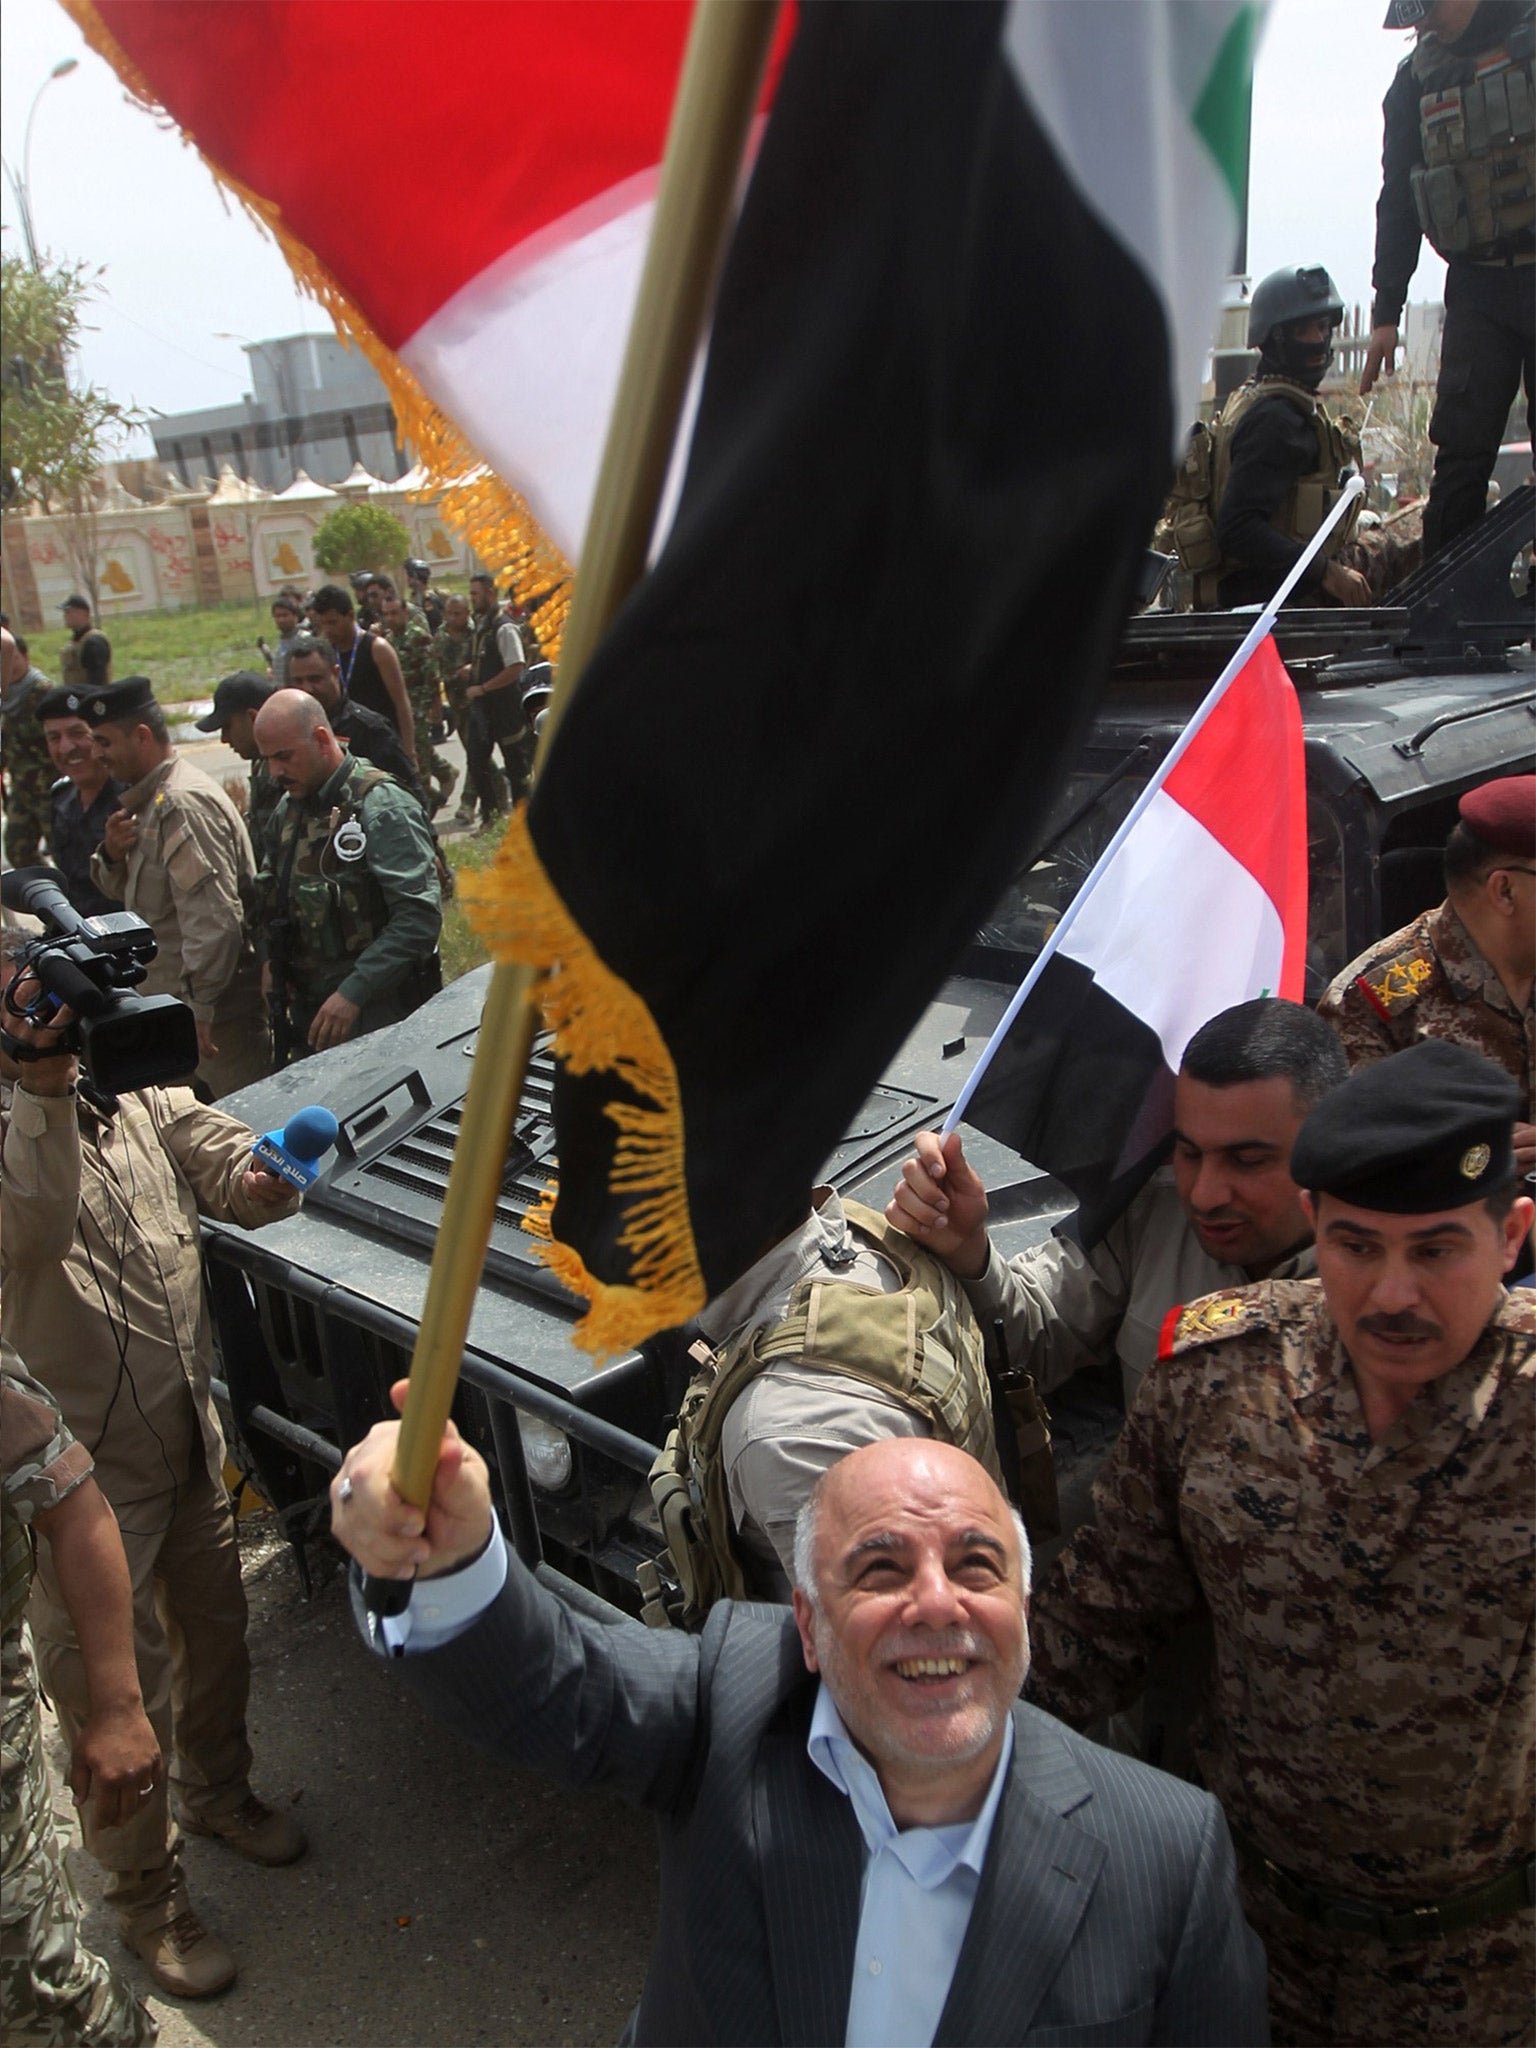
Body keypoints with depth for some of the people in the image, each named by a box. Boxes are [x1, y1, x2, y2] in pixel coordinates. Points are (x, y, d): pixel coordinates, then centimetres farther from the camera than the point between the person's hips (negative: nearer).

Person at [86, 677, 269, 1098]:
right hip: (174, 1000, 10)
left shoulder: (183, 803, -19)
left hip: (214, 1007, -10)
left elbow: (214, 919, -26)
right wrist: (112, 854, -1)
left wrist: (199, 1007, -26)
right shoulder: (149, 801, 14)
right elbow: (134, 891, 21)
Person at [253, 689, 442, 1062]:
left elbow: (420, 917, -23)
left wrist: (353, 992, -25)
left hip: (377, 1017, -7)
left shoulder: (381, 807, -15)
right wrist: (272, 960, 5)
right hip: (308, 1012, 7)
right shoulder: (288, 809, 10)